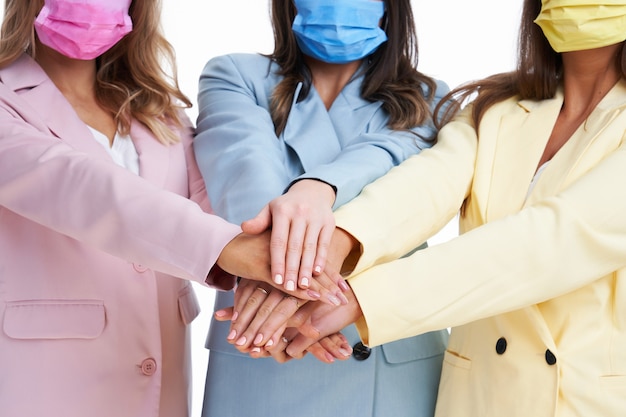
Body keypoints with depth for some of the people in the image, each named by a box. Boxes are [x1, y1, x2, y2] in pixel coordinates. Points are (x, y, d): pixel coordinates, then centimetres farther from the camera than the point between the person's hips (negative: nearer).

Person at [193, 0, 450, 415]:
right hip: (264, 357, -1)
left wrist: (319, 188, -37)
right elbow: (246, 160, -18)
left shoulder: (427, 101, 6)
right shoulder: (236, 78, 2)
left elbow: (383, 158, -15)